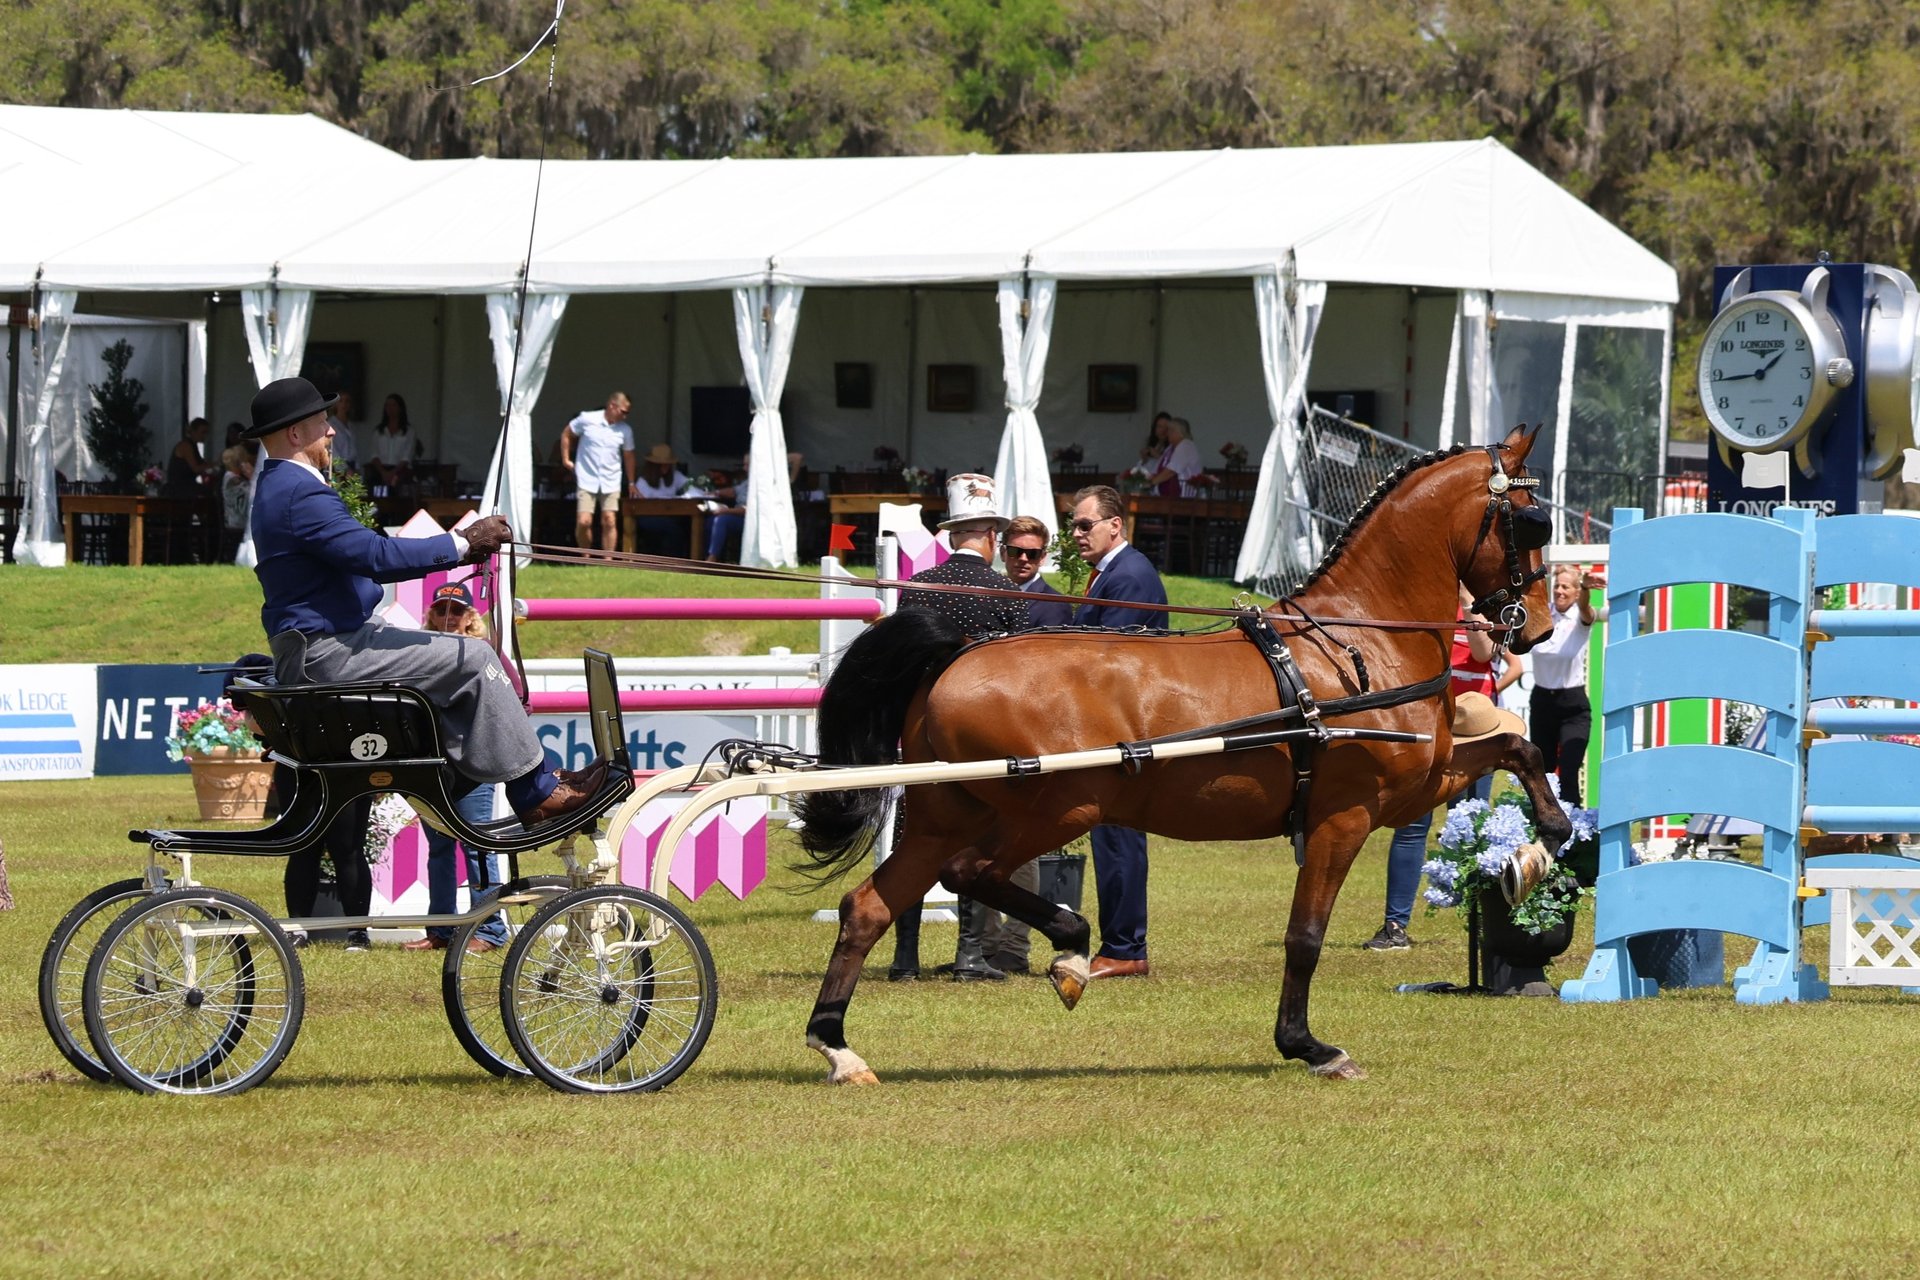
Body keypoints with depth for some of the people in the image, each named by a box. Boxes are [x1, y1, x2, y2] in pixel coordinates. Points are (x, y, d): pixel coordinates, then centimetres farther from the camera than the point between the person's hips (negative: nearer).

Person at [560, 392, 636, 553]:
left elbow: (628, 456, 15)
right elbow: (567, 434, 8)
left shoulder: (625, 430, 3)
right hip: (587, 480, -2)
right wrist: (566, 459, 4)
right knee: (583, 522, -11)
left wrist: (631, 482, 19)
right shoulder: (587, 420, -6)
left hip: (611, 483, 2)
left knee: (609, 522, -5)